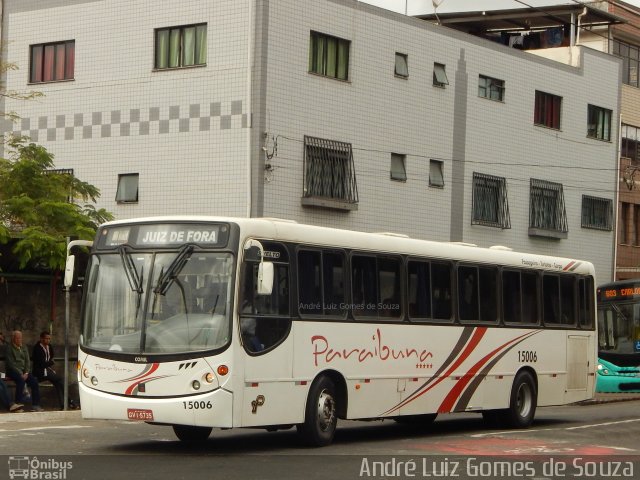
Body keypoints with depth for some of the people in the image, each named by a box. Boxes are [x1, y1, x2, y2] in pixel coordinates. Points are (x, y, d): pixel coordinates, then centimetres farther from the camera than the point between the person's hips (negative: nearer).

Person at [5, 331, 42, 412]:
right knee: (21, 380, -35)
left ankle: (35, 405, -20)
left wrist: (26, 373, -7)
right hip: (13, 371, -5)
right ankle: (18, 404, -32)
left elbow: (28, 361, 10)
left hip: (24, 371, 5)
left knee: (34, 381, -20)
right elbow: (10, 363, -10)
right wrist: (20, 374, -18)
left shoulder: (24, 348, 16)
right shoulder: (9, 348, -3)